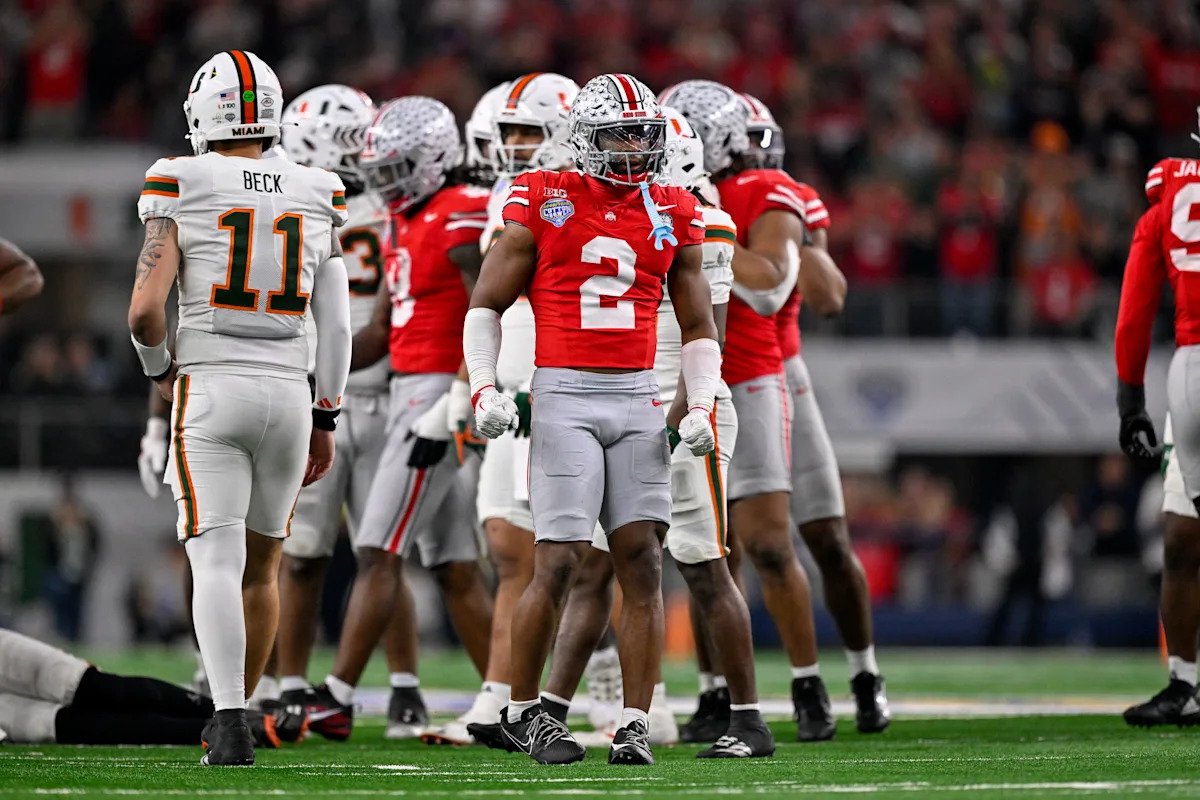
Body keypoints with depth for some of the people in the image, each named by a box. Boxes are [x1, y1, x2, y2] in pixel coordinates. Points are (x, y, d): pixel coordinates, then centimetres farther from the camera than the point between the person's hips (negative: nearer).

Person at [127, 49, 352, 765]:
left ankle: (232, 726, -22)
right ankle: (239, 714, 25)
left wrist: (161, 367, 9)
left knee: (218, 563, -8)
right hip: (289, 392, 3)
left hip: (209, 389, -3)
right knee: (262, 563, 18)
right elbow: (335, 323, 4)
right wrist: (325, 422, 12)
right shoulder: (316, 199, 6)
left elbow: (145, 308, -12)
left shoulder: (183, 192, -4)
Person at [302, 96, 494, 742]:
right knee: (454, 567, 8)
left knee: (378, 554, -10)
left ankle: (337, 699, -10)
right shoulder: (406, 227, 18)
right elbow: (380, 334, 21)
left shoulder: (462, 218, -13)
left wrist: (450, 407, -23)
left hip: (440, 394, -10)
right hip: (409, 395, 10)